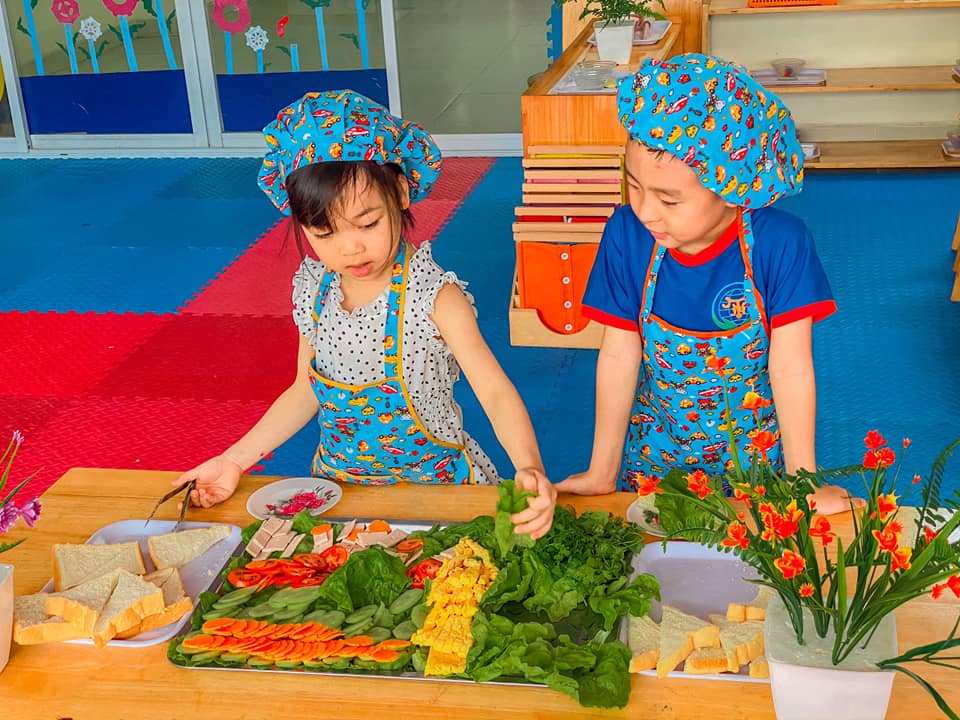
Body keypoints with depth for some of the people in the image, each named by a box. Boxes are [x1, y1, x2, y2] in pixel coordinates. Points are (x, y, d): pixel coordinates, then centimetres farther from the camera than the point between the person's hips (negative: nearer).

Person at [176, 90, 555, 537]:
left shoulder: (435, 297, -21)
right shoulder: (313, 290, -4)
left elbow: (494, 391, -28)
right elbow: (306, 390, 9)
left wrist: (528, 468, -46)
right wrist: (235, 459, 4)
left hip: (432, 482, -4)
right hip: (338, 483, 5)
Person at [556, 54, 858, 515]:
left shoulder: (779, 244, -27)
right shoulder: (627, 235, -21)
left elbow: (791, 368, -21)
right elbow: (618, 356, -15)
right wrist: (602, 472, -9)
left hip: (753, 447, -1)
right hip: (653, 448, 2)